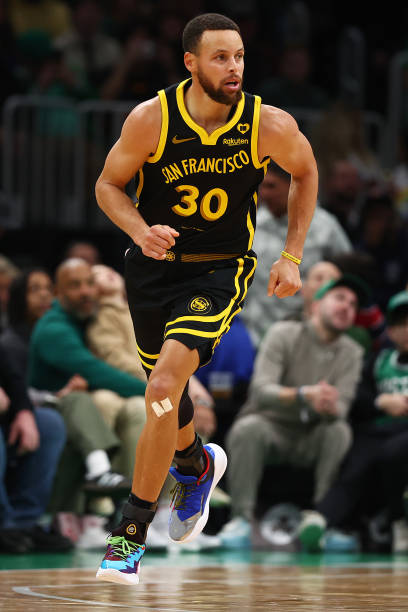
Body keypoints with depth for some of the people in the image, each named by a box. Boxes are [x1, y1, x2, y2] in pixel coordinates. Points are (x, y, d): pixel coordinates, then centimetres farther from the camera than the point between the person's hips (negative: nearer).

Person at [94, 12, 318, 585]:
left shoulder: (271, 125, -16)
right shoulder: (151, 118, -16)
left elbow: (305, 172, 6)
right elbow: (108, 183, -2)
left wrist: (292, 256, 1)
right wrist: (141, 231, -22)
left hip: (221, 271, -3)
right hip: (153, 264, 3)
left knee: (164, 385, -22)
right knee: (166, 390, 20)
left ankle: (133, 530, -11)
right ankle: (197, 464, 57)